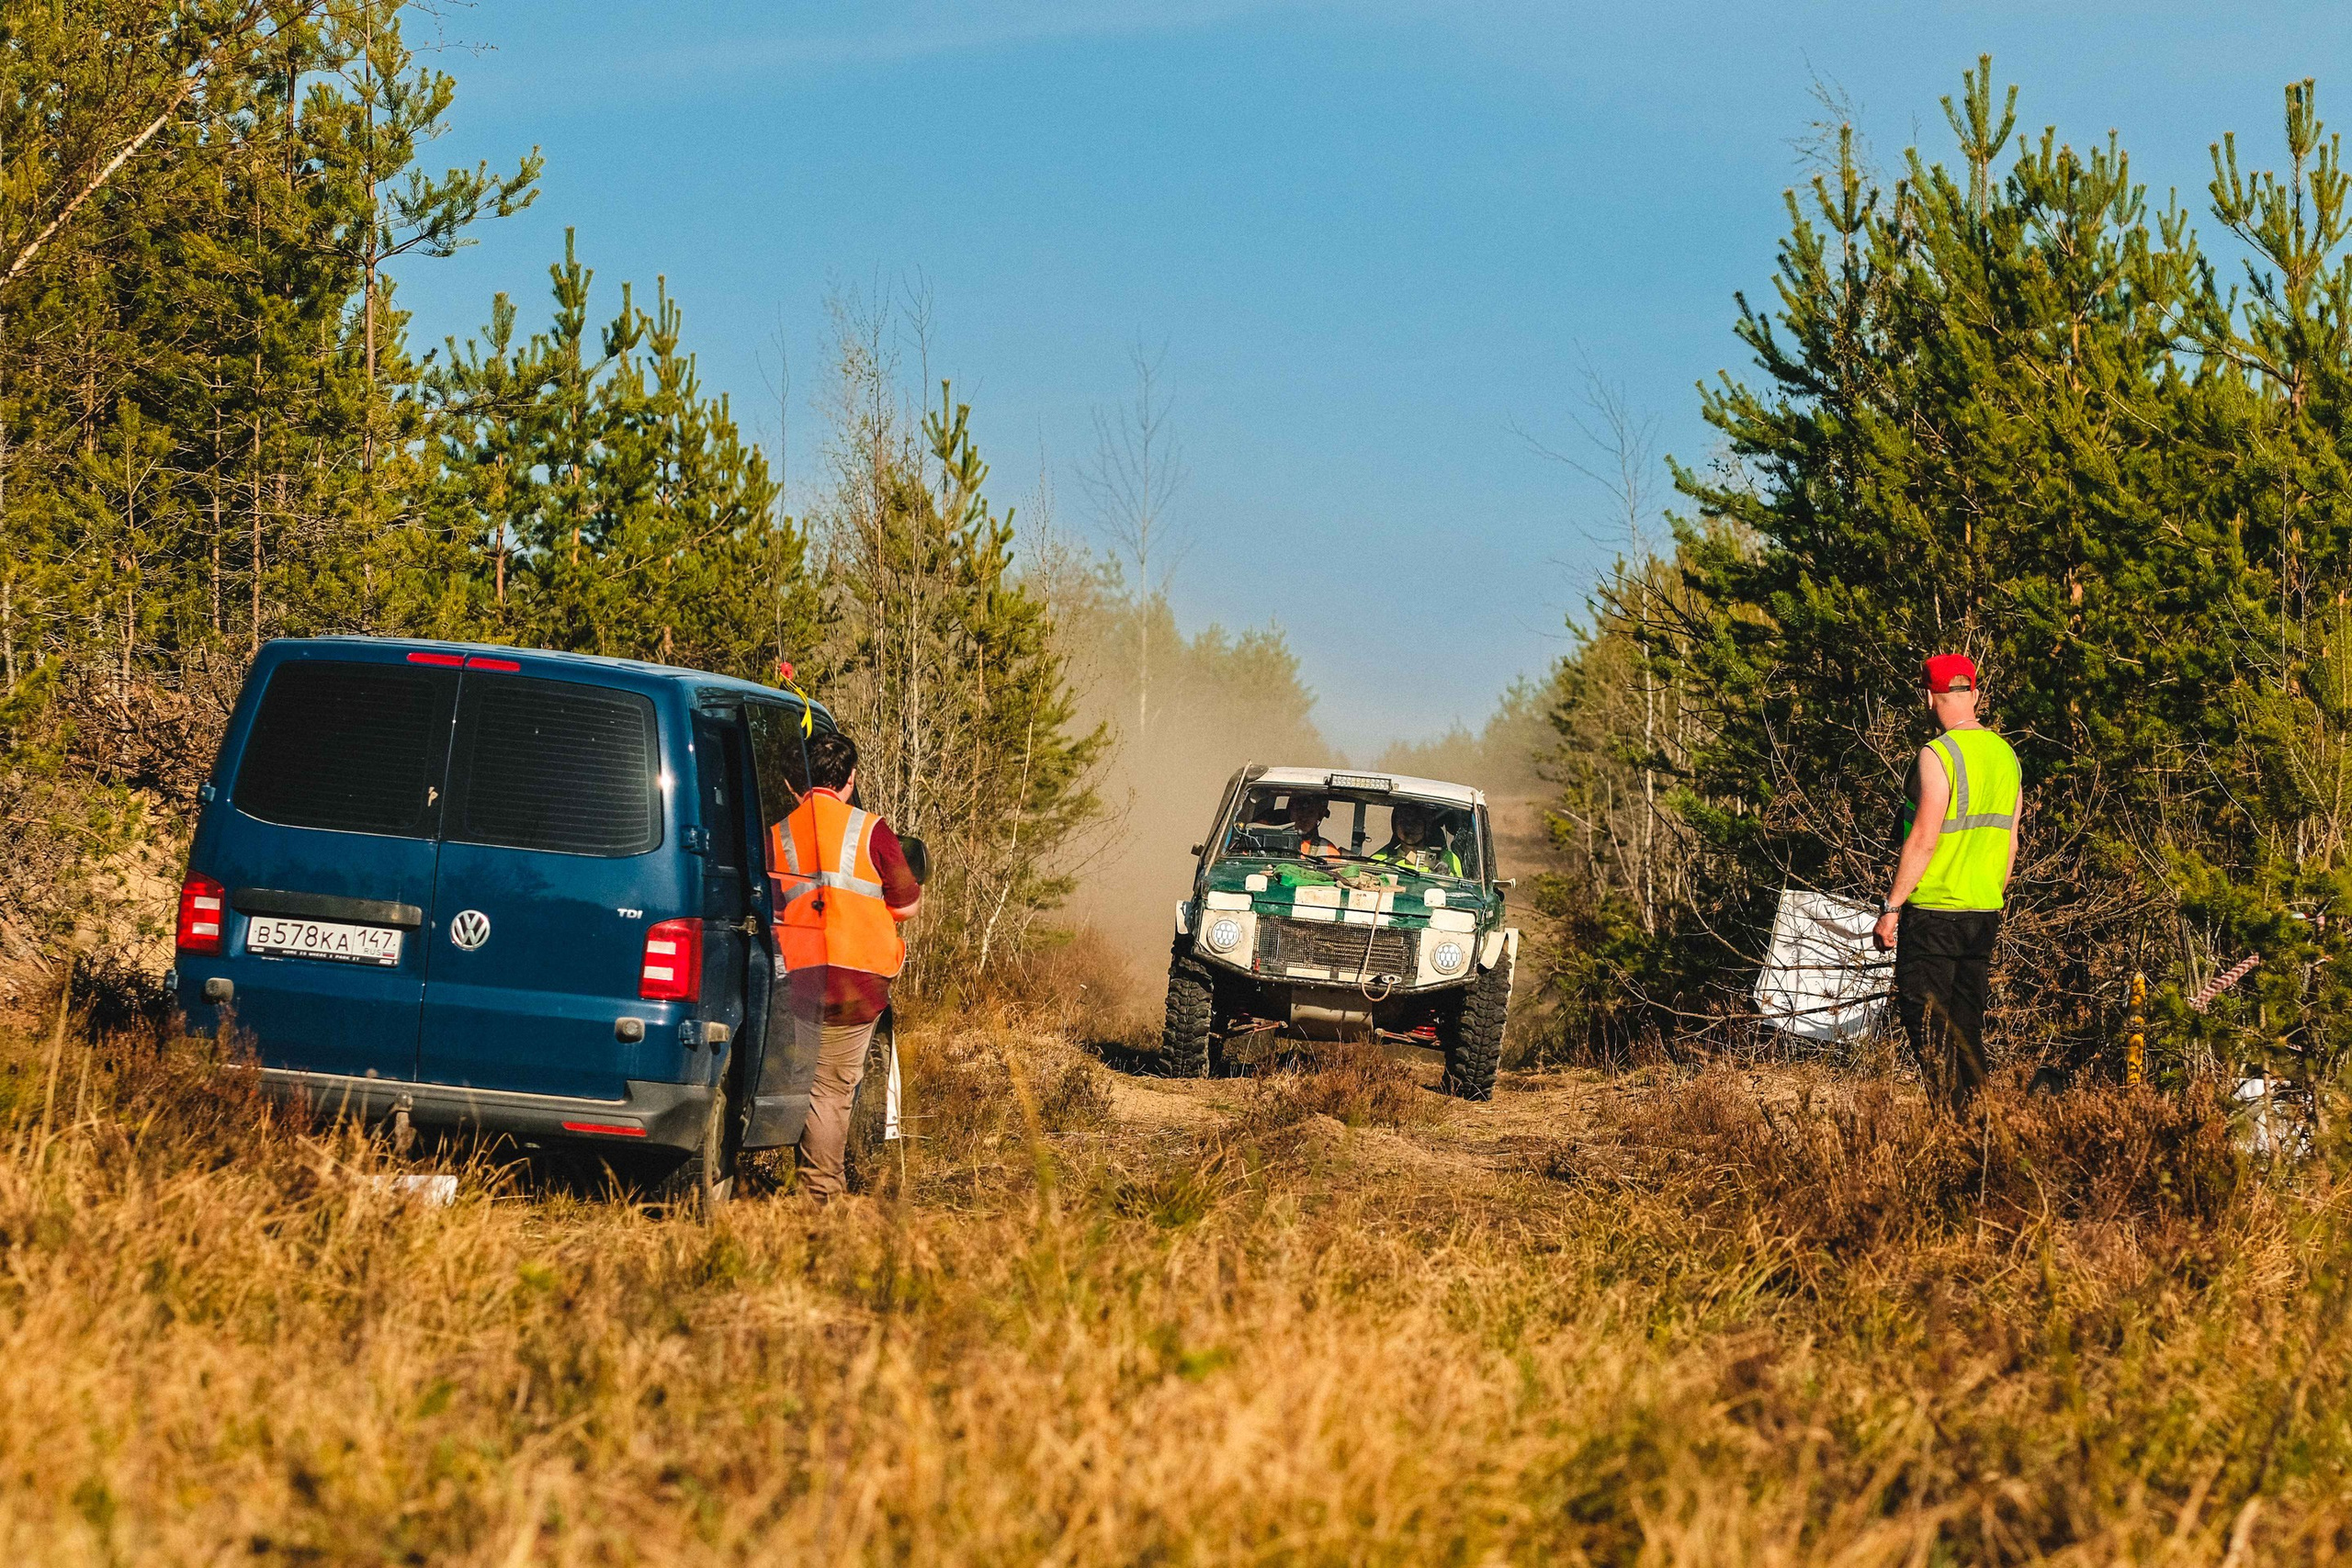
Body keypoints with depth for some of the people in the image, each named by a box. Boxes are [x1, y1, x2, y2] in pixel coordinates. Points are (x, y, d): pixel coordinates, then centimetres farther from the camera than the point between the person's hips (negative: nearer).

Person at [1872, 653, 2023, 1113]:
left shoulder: (1937, 755, -14)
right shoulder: (2005, 755, 10)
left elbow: (1924, 839, -18)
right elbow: (2010, 842, 15)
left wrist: (1891, 908, -14)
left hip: (1934, 908, -7)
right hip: (1985, 911, 7)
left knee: (1926, 1022, -5)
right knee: (1967, 1021, 13)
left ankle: (1945, 1110, -14)